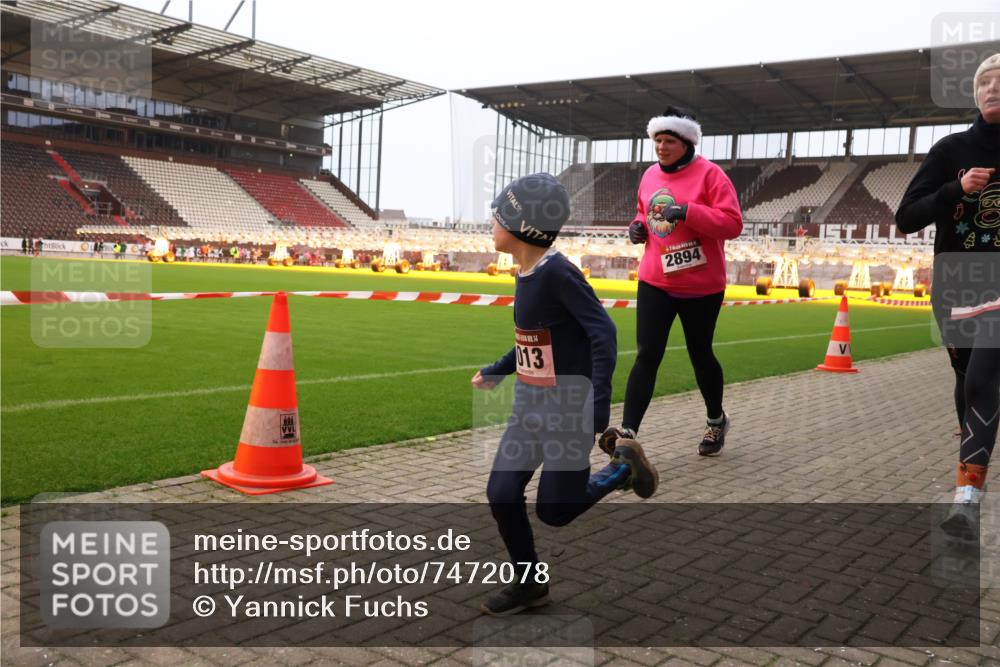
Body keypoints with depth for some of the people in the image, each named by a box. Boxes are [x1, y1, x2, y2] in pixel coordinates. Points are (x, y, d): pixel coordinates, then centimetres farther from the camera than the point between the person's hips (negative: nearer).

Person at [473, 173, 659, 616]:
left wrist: (599, 400, -30)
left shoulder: (557, 271, -20)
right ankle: (530, 583, 22)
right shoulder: (525, 273, 5)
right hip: (529, 404, 8)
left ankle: (623, 468, 23)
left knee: (554, 511, 2)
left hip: (567, 404, -8)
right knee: (501, 495, 4)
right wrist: (496, 372, 26)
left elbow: (602, 333, -24)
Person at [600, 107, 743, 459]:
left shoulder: (709, 174, -10)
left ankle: (716, 420, 36)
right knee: (646, 355, -6)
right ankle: (628, 432, -9)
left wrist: (688, 211, -27)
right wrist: (638, 226, 2)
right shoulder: (650, 175, 8)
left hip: (701, 286, -4)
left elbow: (732, 223, -18)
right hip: (655, 282, 4)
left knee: (700, 355, 11)